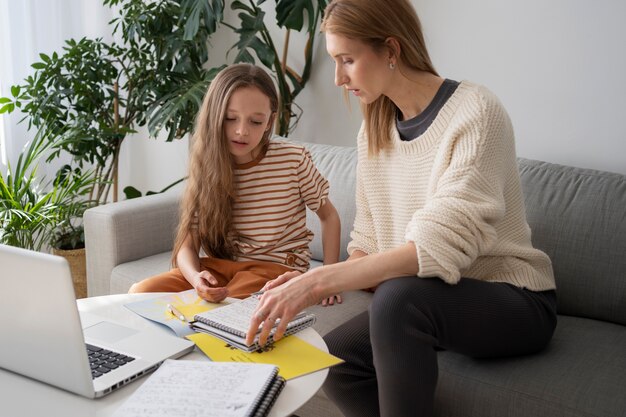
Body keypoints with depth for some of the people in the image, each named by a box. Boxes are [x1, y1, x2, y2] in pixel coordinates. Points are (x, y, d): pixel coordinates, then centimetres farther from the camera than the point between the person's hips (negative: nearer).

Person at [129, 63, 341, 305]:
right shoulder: (206, 169, -3)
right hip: (220, 264, 4)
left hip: (276, 266, -3)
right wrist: (196, 277, -28)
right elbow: (187, 246, -4)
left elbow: (328, 215, 5)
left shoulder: (294, 159, -10)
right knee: (141, 293, -14)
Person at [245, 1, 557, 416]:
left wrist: (319, 280, -35)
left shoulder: (475, 113, -18)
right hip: (431, 300, 6)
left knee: (399, 295, -33)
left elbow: (443, 246, -29)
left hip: (514, 302, -6)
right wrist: (314, 285, -15)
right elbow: (369, 243, 4)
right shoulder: (375, 130, 4)